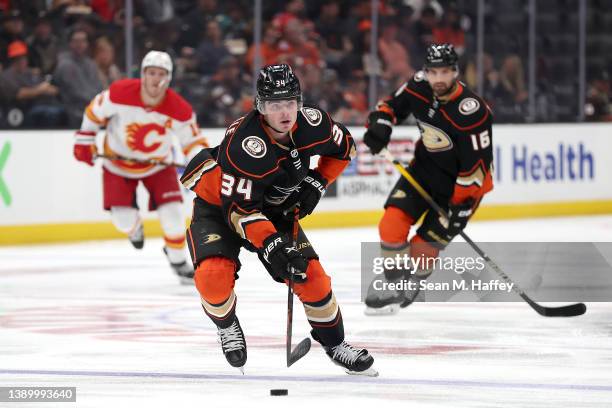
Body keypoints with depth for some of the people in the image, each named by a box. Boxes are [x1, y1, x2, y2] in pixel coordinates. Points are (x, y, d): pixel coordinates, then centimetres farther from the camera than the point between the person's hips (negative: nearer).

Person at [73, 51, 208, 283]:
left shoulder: (179, 109, -23)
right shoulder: (120, 93, -26)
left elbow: (193, 141, -13)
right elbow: (95, 112, -8)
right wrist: (84, 141, -7)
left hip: (157, 163, 1)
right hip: (118, 162, -1)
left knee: (172, 212, -13)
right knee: (123, 219, -8)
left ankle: (178, 259, 13)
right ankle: (134, 228, 33)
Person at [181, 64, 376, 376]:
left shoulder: (312, 124, -18)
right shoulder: (246, 145, -37)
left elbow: (343, 147, 5)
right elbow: (239, 208, -35)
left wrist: (317, 183, -6)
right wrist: (271, 245, -44)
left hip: (272, 207, 5)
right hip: (218, 204, -5)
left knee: (310, 272, -5)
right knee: (214, 273, -28)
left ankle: (334, 343, 16)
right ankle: (227, 326, 5)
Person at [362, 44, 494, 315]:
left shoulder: (470, 112, -30)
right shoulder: (419, 87, -12)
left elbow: (477, 162, -25)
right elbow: (394, 104, 10)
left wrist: (462, 204, -24)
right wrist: (380, 123, -10)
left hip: (460, 183, -5)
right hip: (425, 168, 5)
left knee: (424, 246, -8)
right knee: (393, 222, -13)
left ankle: (409, 288, 21)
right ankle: (394, 282, 7)